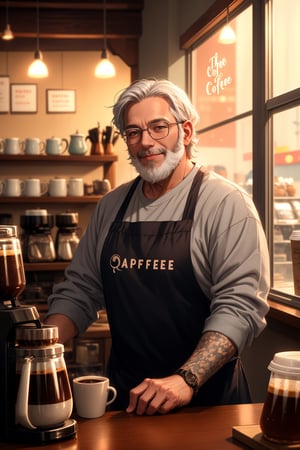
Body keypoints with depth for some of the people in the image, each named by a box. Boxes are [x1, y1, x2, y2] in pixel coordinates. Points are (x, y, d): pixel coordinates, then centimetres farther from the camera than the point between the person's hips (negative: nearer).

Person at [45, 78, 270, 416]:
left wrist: (186, 380, -29)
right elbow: (79, 290, 9)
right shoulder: (110, 207, 7)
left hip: (206, 396, -4)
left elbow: (240, 305, -19)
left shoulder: (226, 203, -11)